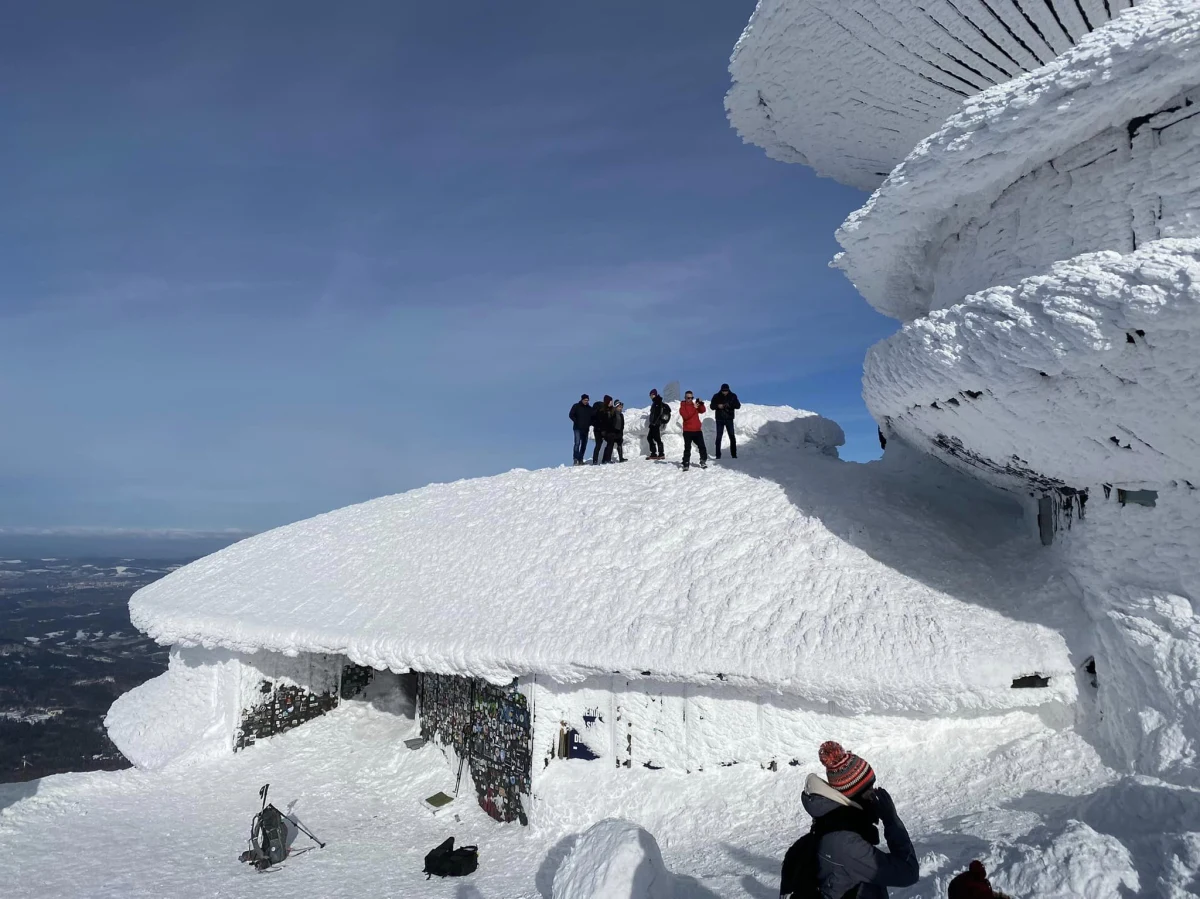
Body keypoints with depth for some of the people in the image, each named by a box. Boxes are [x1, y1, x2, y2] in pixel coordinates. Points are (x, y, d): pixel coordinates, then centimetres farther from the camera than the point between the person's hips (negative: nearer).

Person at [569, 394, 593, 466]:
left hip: (586, 429, 5)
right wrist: (576, 422, -11)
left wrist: (590, 423, 0)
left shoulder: (590, 408, 12)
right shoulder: (576, 406, 1)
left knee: (584, 445, 5)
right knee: (577, 443, -15)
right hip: (578, 428, -5)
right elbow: (571, 415, -4)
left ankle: (580, 460, 12)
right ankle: (576, 459, -18)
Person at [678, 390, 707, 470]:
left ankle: (703, 461, 15)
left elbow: (703, 411, 2)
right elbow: (686, 416, -18)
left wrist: (701, 404, -16)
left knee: (702, 446, 3)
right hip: (687, 431, -4)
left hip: (697, 430, 4)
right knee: (687, 448, -4)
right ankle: (686, 464, -2)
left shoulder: (695, 405, 12)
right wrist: (694, 408, -22)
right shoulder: (682, 407, -2)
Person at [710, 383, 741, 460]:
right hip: (719, 419, 0)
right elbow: (712, 406, 2)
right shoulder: (716, 396, -3)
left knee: (732, 437, -1)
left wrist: (730, 405, -24)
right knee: (718, 437, 2)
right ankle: (718, 455, 7)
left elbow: (738, 406, -6)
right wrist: (717, 406, -20)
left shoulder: (733, 396, -2)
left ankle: (734, 454, 6)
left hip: (729, 419, 0)